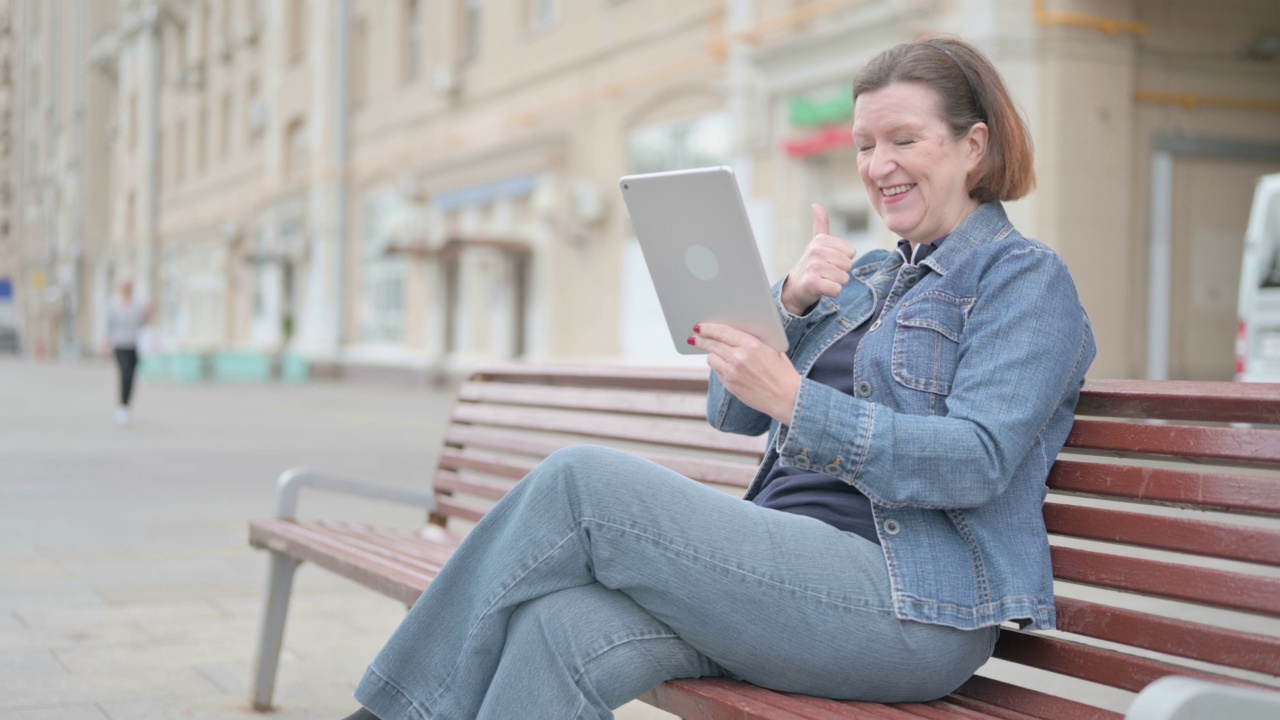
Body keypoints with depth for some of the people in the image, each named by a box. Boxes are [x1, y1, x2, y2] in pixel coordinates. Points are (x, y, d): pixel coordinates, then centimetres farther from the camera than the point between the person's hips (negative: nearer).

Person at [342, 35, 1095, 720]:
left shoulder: (1025, 279, 3)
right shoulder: (868, 276, 26)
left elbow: (976, 462, -14)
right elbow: (732, 412, 16)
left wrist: (796, 401, -24)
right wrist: (791, 301, -2)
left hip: (911, 608, -7)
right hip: (791, 566, 7)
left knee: (582, 482, -19)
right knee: (562, 630, -24)